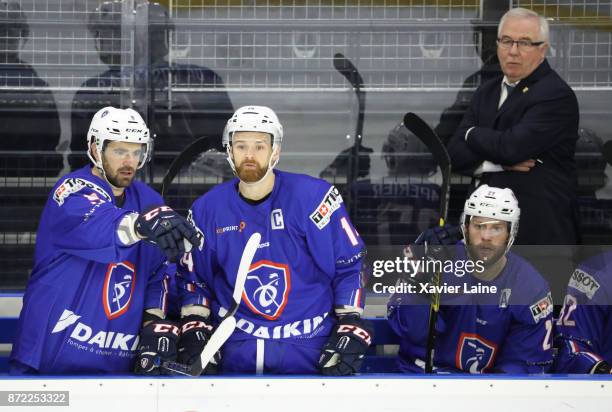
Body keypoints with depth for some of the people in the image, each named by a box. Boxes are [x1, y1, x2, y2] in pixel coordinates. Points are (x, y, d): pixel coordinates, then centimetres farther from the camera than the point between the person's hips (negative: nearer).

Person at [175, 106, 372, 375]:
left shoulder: (314, 197, -5)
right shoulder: (207, 209, 4)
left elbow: (348, 266, -1)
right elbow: (193, 277, 16)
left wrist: (349, 328, -6)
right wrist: (194, 331, 4)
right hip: (236, 350, 2)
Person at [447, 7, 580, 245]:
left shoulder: (557, 95, -10)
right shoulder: (487, 92, 15)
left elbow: (512, 146, -21)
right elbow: (456, 154, 8)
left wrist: (473, 134, -1)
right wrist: (498, 163, -11)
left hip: (541, 226, -6)